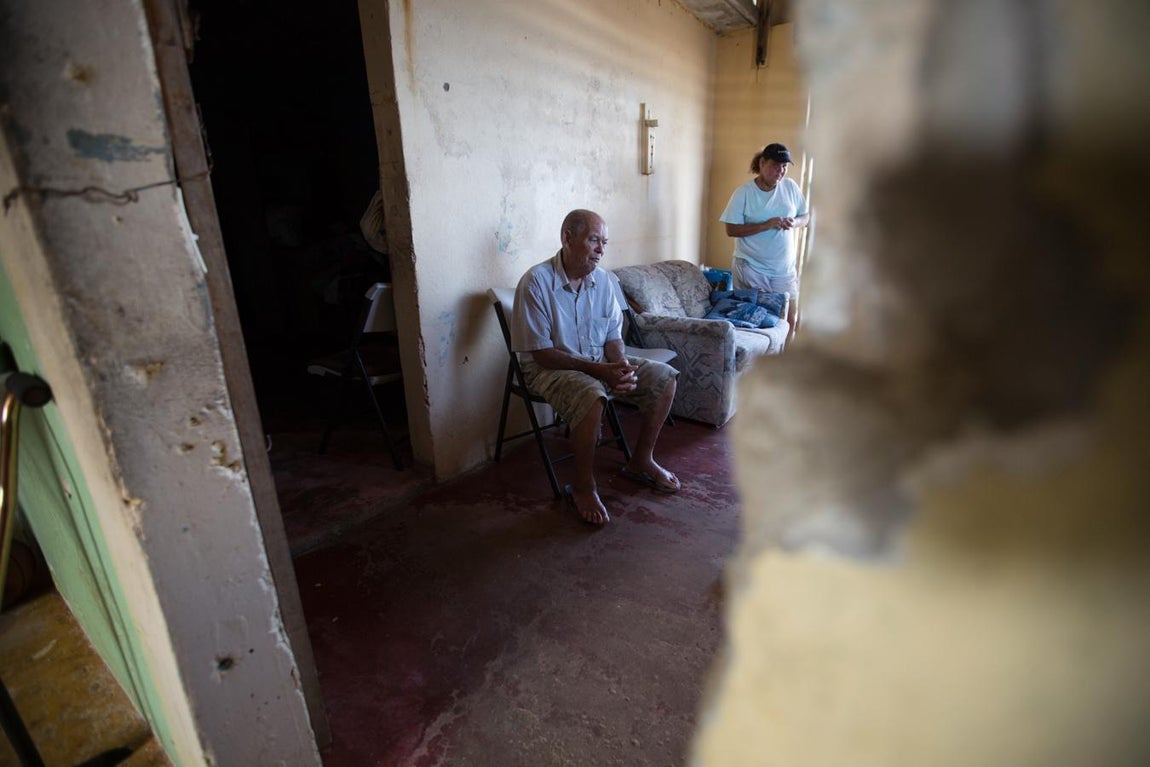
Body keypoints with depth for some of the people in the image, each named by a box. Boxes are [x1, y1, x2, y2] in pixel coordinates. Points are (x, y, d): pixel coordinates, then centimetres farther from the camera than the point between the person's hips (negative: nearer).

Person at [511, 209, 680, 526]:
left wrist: (621, 365, -17)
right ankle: (583, 487, -15)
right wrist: (598, 370, -26)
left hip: (600, 363, 7)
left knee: (664, 377, -4)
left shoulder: (602, 279, 1)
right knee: (591, 396, -37)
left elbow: (613, 336, 6)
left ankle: (641, 461, 12)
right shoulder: (536, 282, -19)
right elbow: (542, 354, -21)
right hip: (551, 368, -7)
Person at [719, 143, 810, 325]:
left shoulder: (791, 187, 4)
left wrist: (795, 222, -11)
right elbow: (731, 230, -13)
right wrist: (766, 225, -21)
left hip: (785, 269, 4)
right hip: (751, 269, -4)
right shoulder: (743, 192, -8)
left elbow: (806, 216, 13)